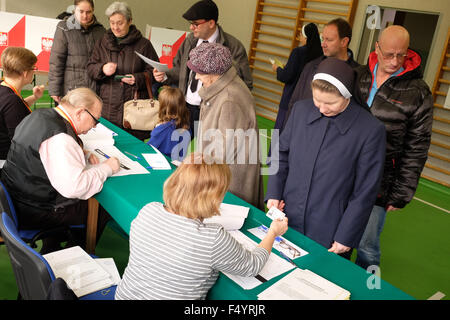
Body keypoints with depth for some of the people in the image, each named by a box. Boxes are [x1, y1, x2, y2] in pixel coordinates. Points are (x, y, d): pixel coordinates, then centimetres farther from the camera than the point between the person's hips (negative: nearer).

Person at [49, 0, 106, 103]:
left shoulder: (100, 30, 8)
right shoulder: (64, 29, -1)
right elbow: (56, 60, -4)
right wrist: (54, 90, -7)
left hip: (95, 88, 3)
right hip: (71, 88, -2)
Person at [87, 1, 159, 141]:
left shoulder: (143, 44, 4)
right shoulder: (103, 43, 14)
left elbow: (154, 71, 4)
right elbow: (90, 68, 14)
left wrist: (138, 78, -14)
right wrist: (102, 69, -9)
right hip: (108, 107, 3)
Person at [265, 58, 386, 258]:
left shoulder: (370, 130, -15)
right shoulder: (301, 110, -3)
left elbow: (364, 193, -10)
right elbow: (281, 154, 10)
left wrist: (346, 238, -8)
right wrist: (274, 193, -2)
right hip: (287, 222, 4)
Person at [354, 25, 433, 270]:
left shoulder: (418, 92, -6)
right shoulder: (358, 76, 4)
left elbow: (416, 149, -4)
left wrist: (402, 194, -6)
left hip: (377, 185, -3)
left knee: (367, 245, 5)